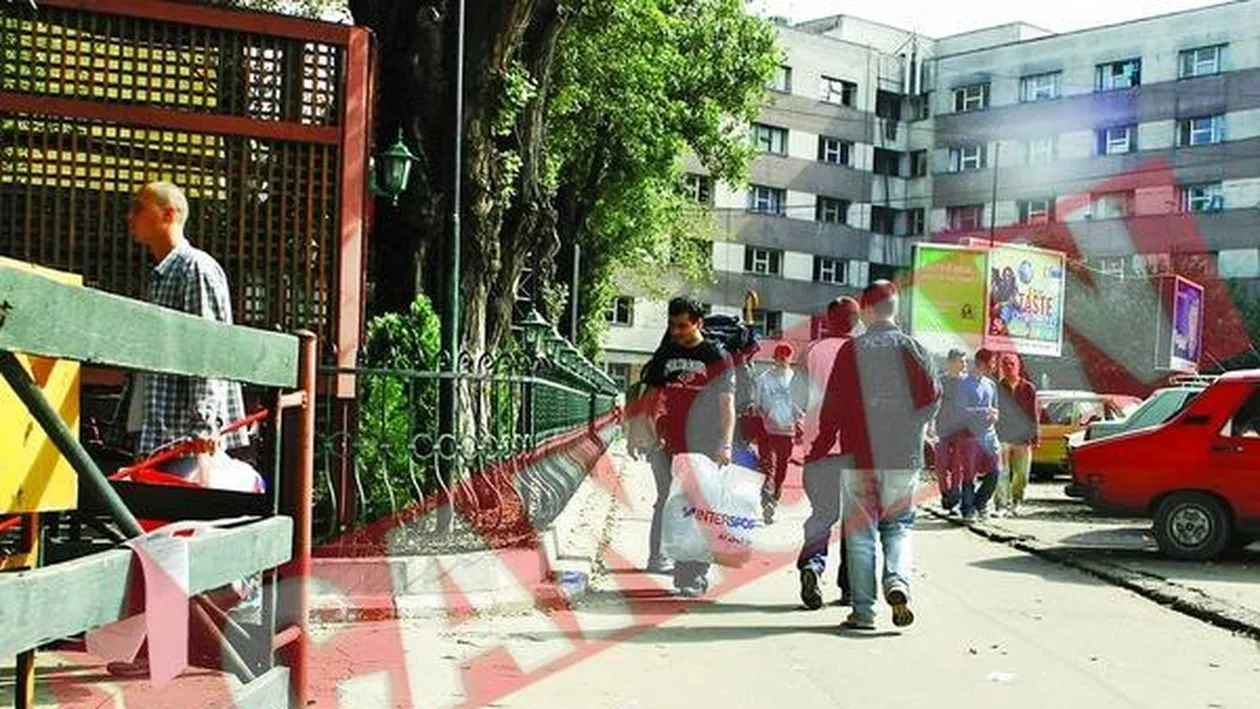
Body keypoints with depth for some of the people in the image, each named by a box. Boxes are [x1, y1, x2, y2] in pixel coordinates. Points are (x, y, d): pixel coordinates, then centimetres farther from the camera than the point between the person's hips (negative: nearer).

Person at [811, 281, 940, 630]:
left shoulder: (851, 350, -3)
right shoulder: (911, 347, 1)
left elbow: (833, 404, -4)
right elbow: (932, 394, -2)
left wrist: (819, 450, 4)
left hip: (860, 456, -1)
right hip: (904, 457, 1)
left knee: (860, 531, 6)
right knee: (898, 525, 15)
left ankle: (863, 611, 5)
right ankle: (897, 582, -11)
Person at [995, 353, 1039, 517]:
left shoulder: (1028, 388, 5)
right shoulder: (997, 388, 4)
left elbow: (1034, 414, 6)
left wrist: (1035, 436, 2)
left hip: (1023, 438, 1)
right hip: (1002, 437, -1)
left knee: (1022, 473, 6)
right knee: (1002, 473, -7)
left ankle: (1016, 500, 27)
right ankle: (1002, 504, -2)